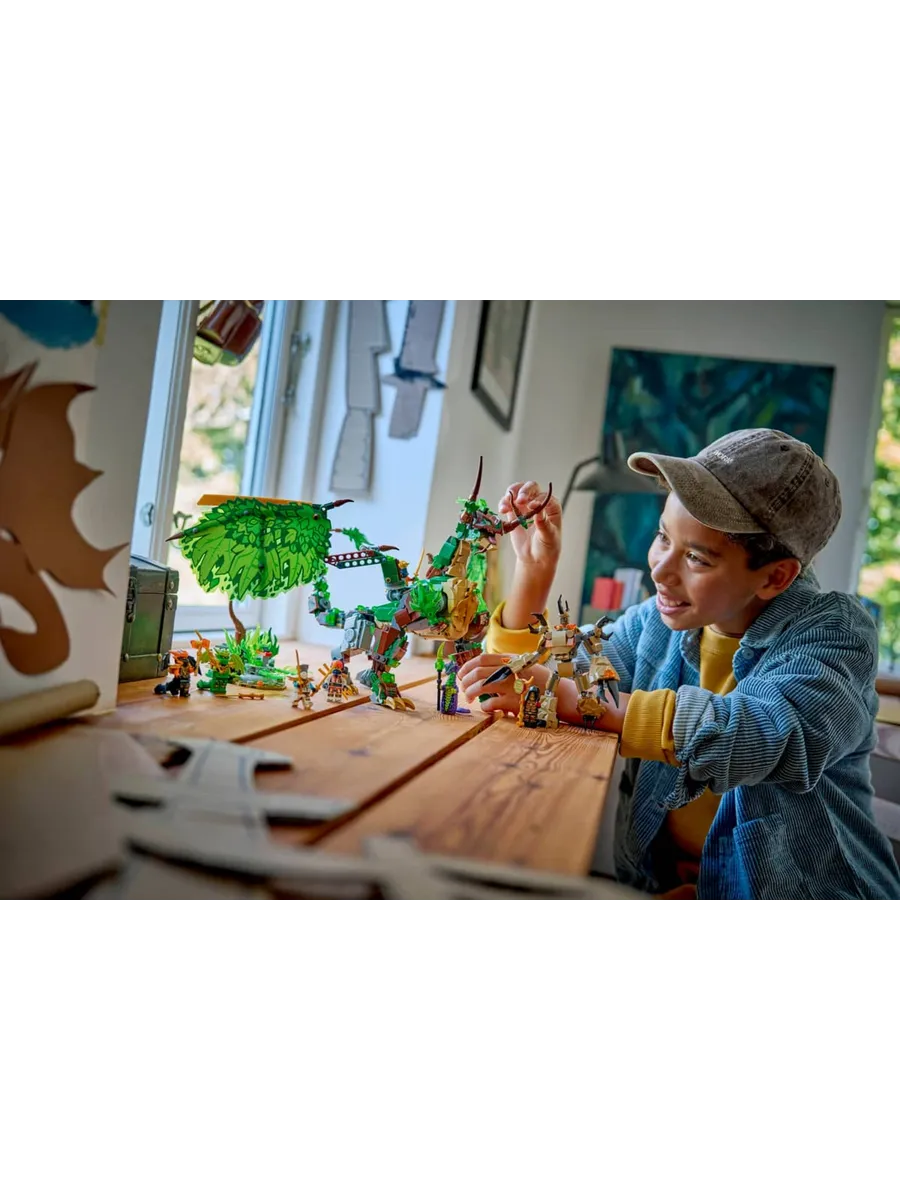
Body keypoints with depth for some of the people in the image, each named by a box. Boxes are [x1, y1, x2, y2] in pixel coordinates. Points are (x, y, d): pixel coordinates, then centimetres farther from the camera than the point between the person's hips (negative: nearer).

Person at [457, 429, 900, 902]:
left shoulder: (834, 631, -12)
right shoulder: (654, 625, 1)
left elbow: (776, 731, -32)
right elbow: (524, 689, 6)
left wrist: (578, 699, -32)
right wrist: (533, 567, -7)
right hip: (664, 885, 5)